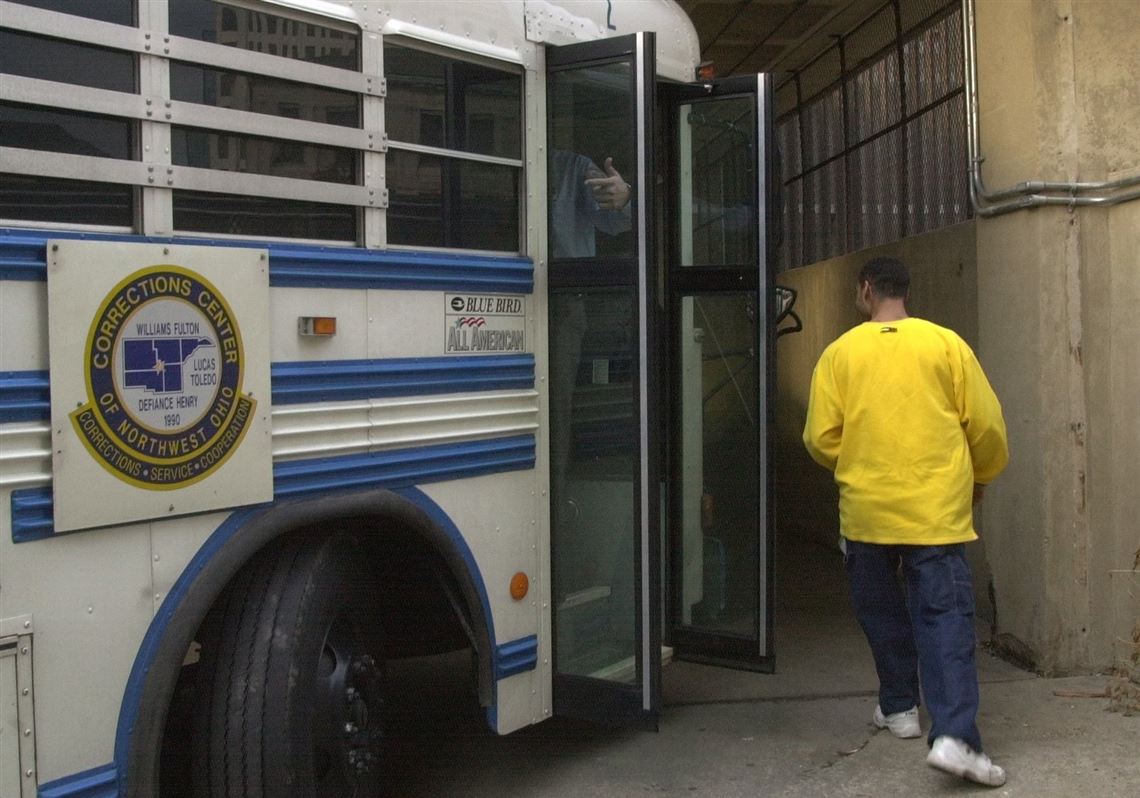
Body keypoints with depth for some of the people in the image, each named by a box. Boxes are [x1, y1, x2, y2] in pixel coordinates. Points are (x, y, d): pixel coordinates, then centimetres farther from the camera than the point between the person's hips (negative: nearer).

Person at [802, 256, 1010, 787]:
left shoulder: (840, 352, 1)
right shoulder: (945, 343, 1)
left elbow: (820, 439, -1)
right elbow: (987, 425, 2)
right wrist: (983, 476, 20)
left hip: (867, 509, 1)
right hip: (936, 509, -1)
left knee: (881, 609, 19)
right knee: (944, 615, -3)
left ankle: (899, 706, 29)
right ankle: (954, 734, -16)